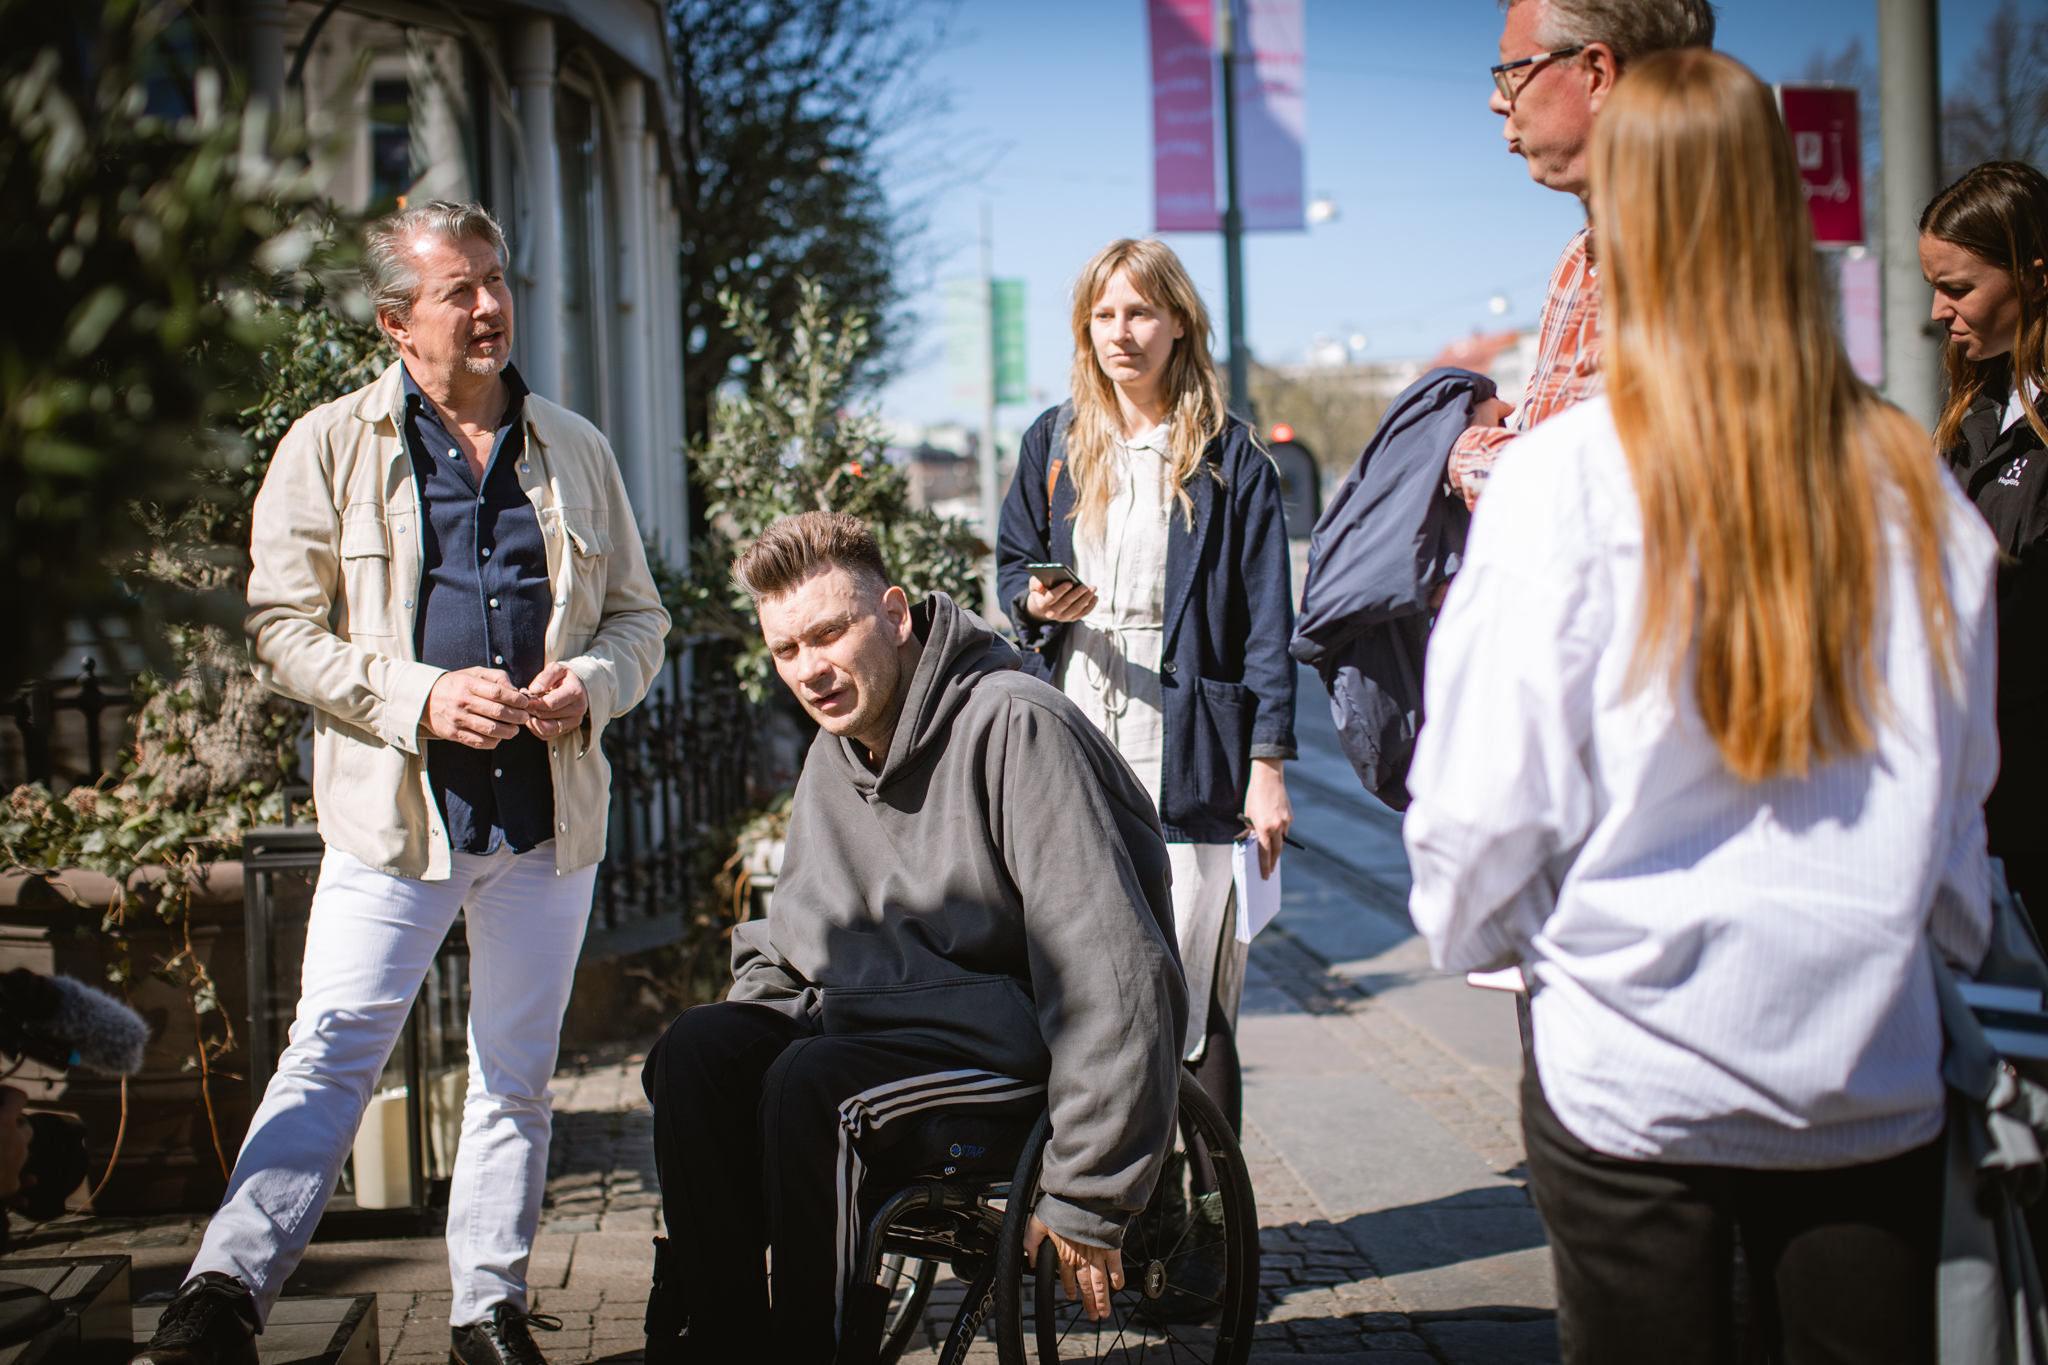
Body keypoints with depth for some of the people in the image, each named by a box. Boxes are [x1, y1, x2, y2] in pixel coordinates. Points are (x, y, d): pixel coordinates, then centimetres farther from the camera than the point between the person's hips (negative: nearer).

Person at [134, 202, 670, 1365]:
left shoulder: (575, 450, 13)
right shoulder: (331, 447, 2)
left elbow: (641, 614, 17)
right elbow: (284, 625, -2)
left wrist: (589, 683, -5)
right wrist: (419, 696, -15)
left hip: (551, 808, 4)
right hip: (395, 808, -3)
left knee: (519, 1070, 9)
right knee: (334, 1050, -9)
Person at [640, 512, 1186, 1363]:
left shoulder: (1013, 727, -19)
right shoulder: (836, 757, 10)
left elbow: (1112, 972, -23)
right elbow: (790, 943, 23)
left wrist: (1088, 1197, -22)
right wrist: (746, 1036, 1)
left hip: (1020, 1031, -8)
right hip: (889, 1017, 8)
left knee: (814, 1084, -31)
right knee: (698, 1049, -15)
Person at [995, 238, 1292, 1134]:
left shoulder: (1229, 462, 3)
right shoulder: (1054, 445, 13)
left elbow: (1266, 623, 1)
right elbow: (1012, 558, 23)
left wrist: (1267, 768, -6)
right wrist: (1036, 603, -2)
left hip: (1183, 754, -3)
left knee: (1190, 1003, -4)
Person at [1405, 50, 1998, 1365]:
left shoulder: (1563, 478, -12)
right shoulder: (1911, 481, -1)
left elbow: (1486, 799, -8)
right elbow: (1965, 787, 10)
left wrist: (1474, 931, 13)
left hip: (1634, 1080, -2)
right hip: (1872, 1070, 3)